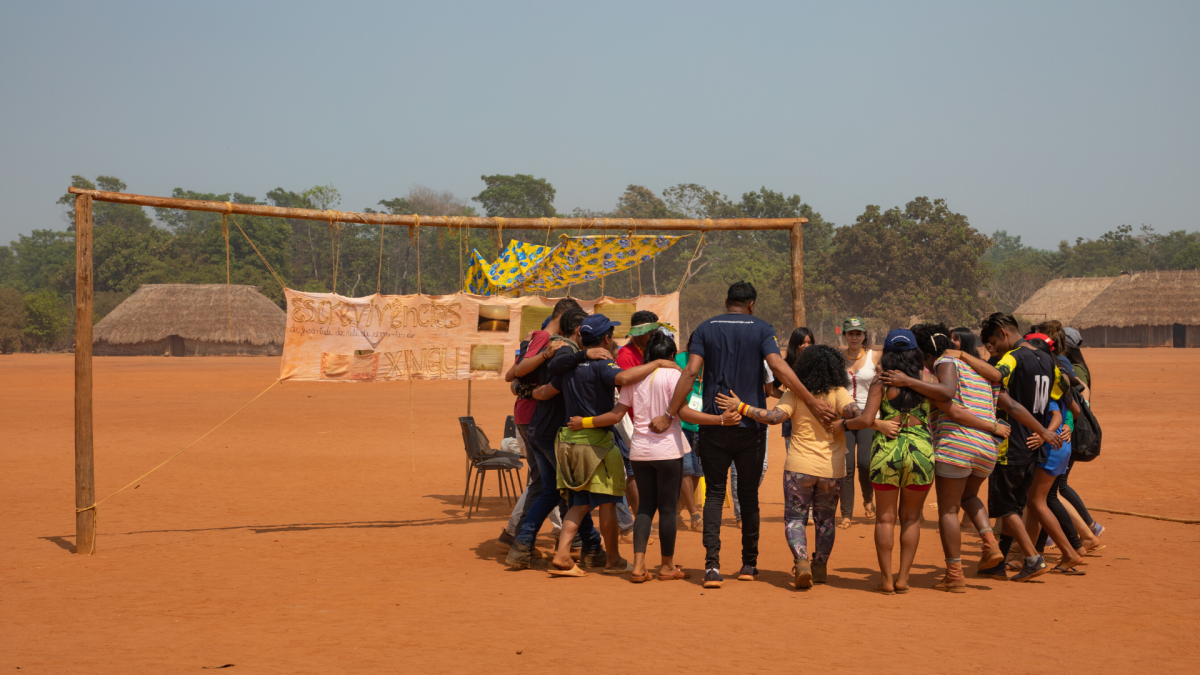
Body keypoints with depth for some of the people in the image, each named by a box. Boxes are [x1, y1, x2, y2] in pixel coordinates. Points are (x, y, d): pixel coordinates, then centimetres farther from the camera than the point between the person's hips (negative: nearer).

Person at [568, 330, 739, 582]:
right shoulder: (672, 374, -6)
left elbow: (617, 415, 3)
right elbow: (684, 412, -16)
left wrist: (584, 422, 16)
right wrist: (721, 419, -20)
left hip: (640, 450, 4)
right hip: (668, 450, -4)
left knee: (646, 505, 11)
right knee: (668, 507, 6)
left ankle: (638, 564, 0)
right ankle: (667, 566, 15)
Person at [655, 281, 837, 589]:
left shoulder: (706, 328, 4)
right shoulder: (761, 328, 1)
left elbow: (691, 372, -7)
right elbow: (779, 367, -14)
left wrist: (669, 415, -7)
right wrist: (812, 402, -14)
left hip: (713, 425, 0)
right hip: (751, 425, 0)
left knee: (714, 493, 5)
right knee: (749, 494, 13)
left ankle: (712, 564, -11)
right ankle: (749, 564, 20)